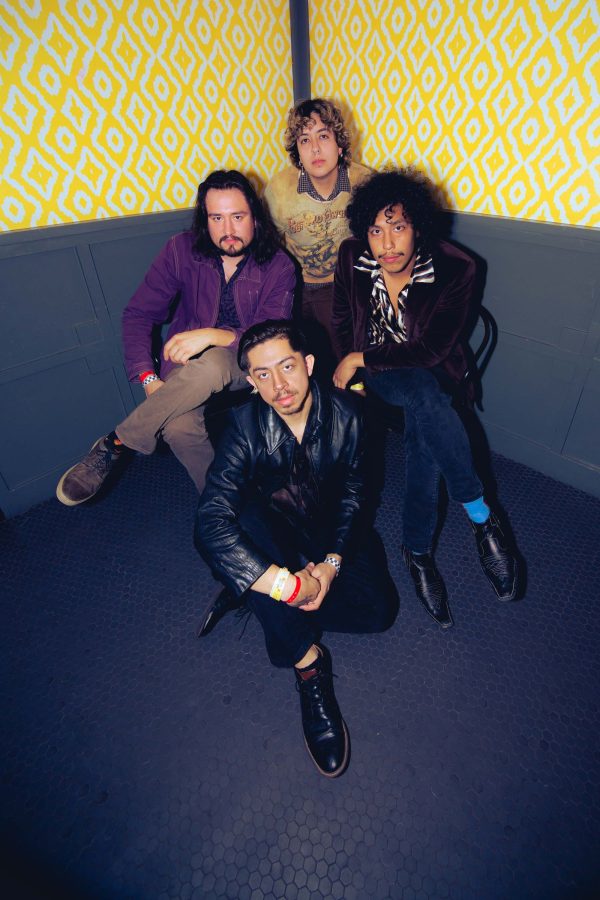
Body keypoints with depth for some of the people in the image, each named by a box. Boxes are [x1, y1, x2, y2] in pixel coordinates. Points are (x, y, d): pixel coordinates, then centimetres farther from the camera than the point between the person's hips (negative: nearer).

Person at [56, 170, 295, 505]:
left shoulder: (278, 266, -5)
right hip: (185, 367, 1)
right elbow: (138, 315, 1)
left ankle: (117, 444, -19)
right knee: (179, 426, -35)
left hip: (244, 366, -1)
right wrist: (149, 378, -13)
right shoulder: (183, 250, -2)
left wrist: (213, 335, -31)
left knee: (210, 364, -39)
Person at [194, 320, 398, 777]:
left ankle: (252, 594, -6)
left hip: (332, 529, 3)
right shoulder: (246, 426, -23)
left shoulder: (345, 412, -16)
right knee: (242, 519, -36)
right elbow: (211, 522, -34)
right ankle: (308, 661, -21)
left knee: (379, 608, -17)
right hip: (274, 532, -2)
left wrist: (332, 562, -19)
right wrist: (290, 585, -40)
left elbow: (352, 492, -6)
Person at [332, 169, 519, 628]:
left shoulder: (456, 269, -17)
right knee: (426, 397, -34)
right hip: (374, 374, 1)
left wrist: (361, 360, -17)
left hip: (431, 374, 0)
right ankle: (482, 517, -21)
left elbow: (431, 350, -19)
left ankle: (418, 550, -15)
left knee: (425, 434, -34)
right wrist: (349, 368, -5)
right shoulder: (352, 256, -8)